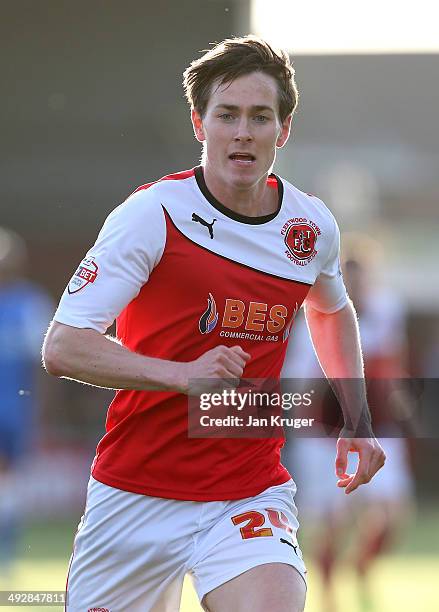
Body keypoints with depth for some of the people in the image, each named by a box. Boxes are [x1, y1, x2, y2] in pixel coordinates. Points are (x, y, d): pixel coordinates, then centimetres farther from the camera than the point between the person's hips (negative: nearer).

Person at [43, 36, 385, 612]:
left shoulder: (313, 225, 2)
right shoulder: (152, 213, -11)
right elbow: (62, 347, -16)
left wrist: (357, 419, 18)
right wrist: (182, 374, -27)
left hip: (253, 493, 1)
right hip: (137, 493, -1)